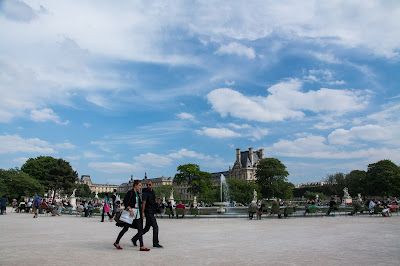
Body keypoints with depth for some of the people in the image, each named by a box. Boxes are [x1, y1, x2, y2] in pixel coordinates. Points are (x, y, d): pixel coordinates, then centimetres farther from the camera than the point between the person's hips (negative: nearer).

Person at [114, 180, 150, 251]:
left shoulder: (138, 193, 13)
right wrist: (130, 209, -25)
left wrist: (141, 213, 19)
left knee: (140, 229, -1)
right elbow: (125, 202, -17)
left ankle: (142, 246, -2)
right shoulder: (130, 192, -10)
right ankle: (116, 243, 23)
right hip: (130, 213, -7)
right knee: (125, 228, 4)